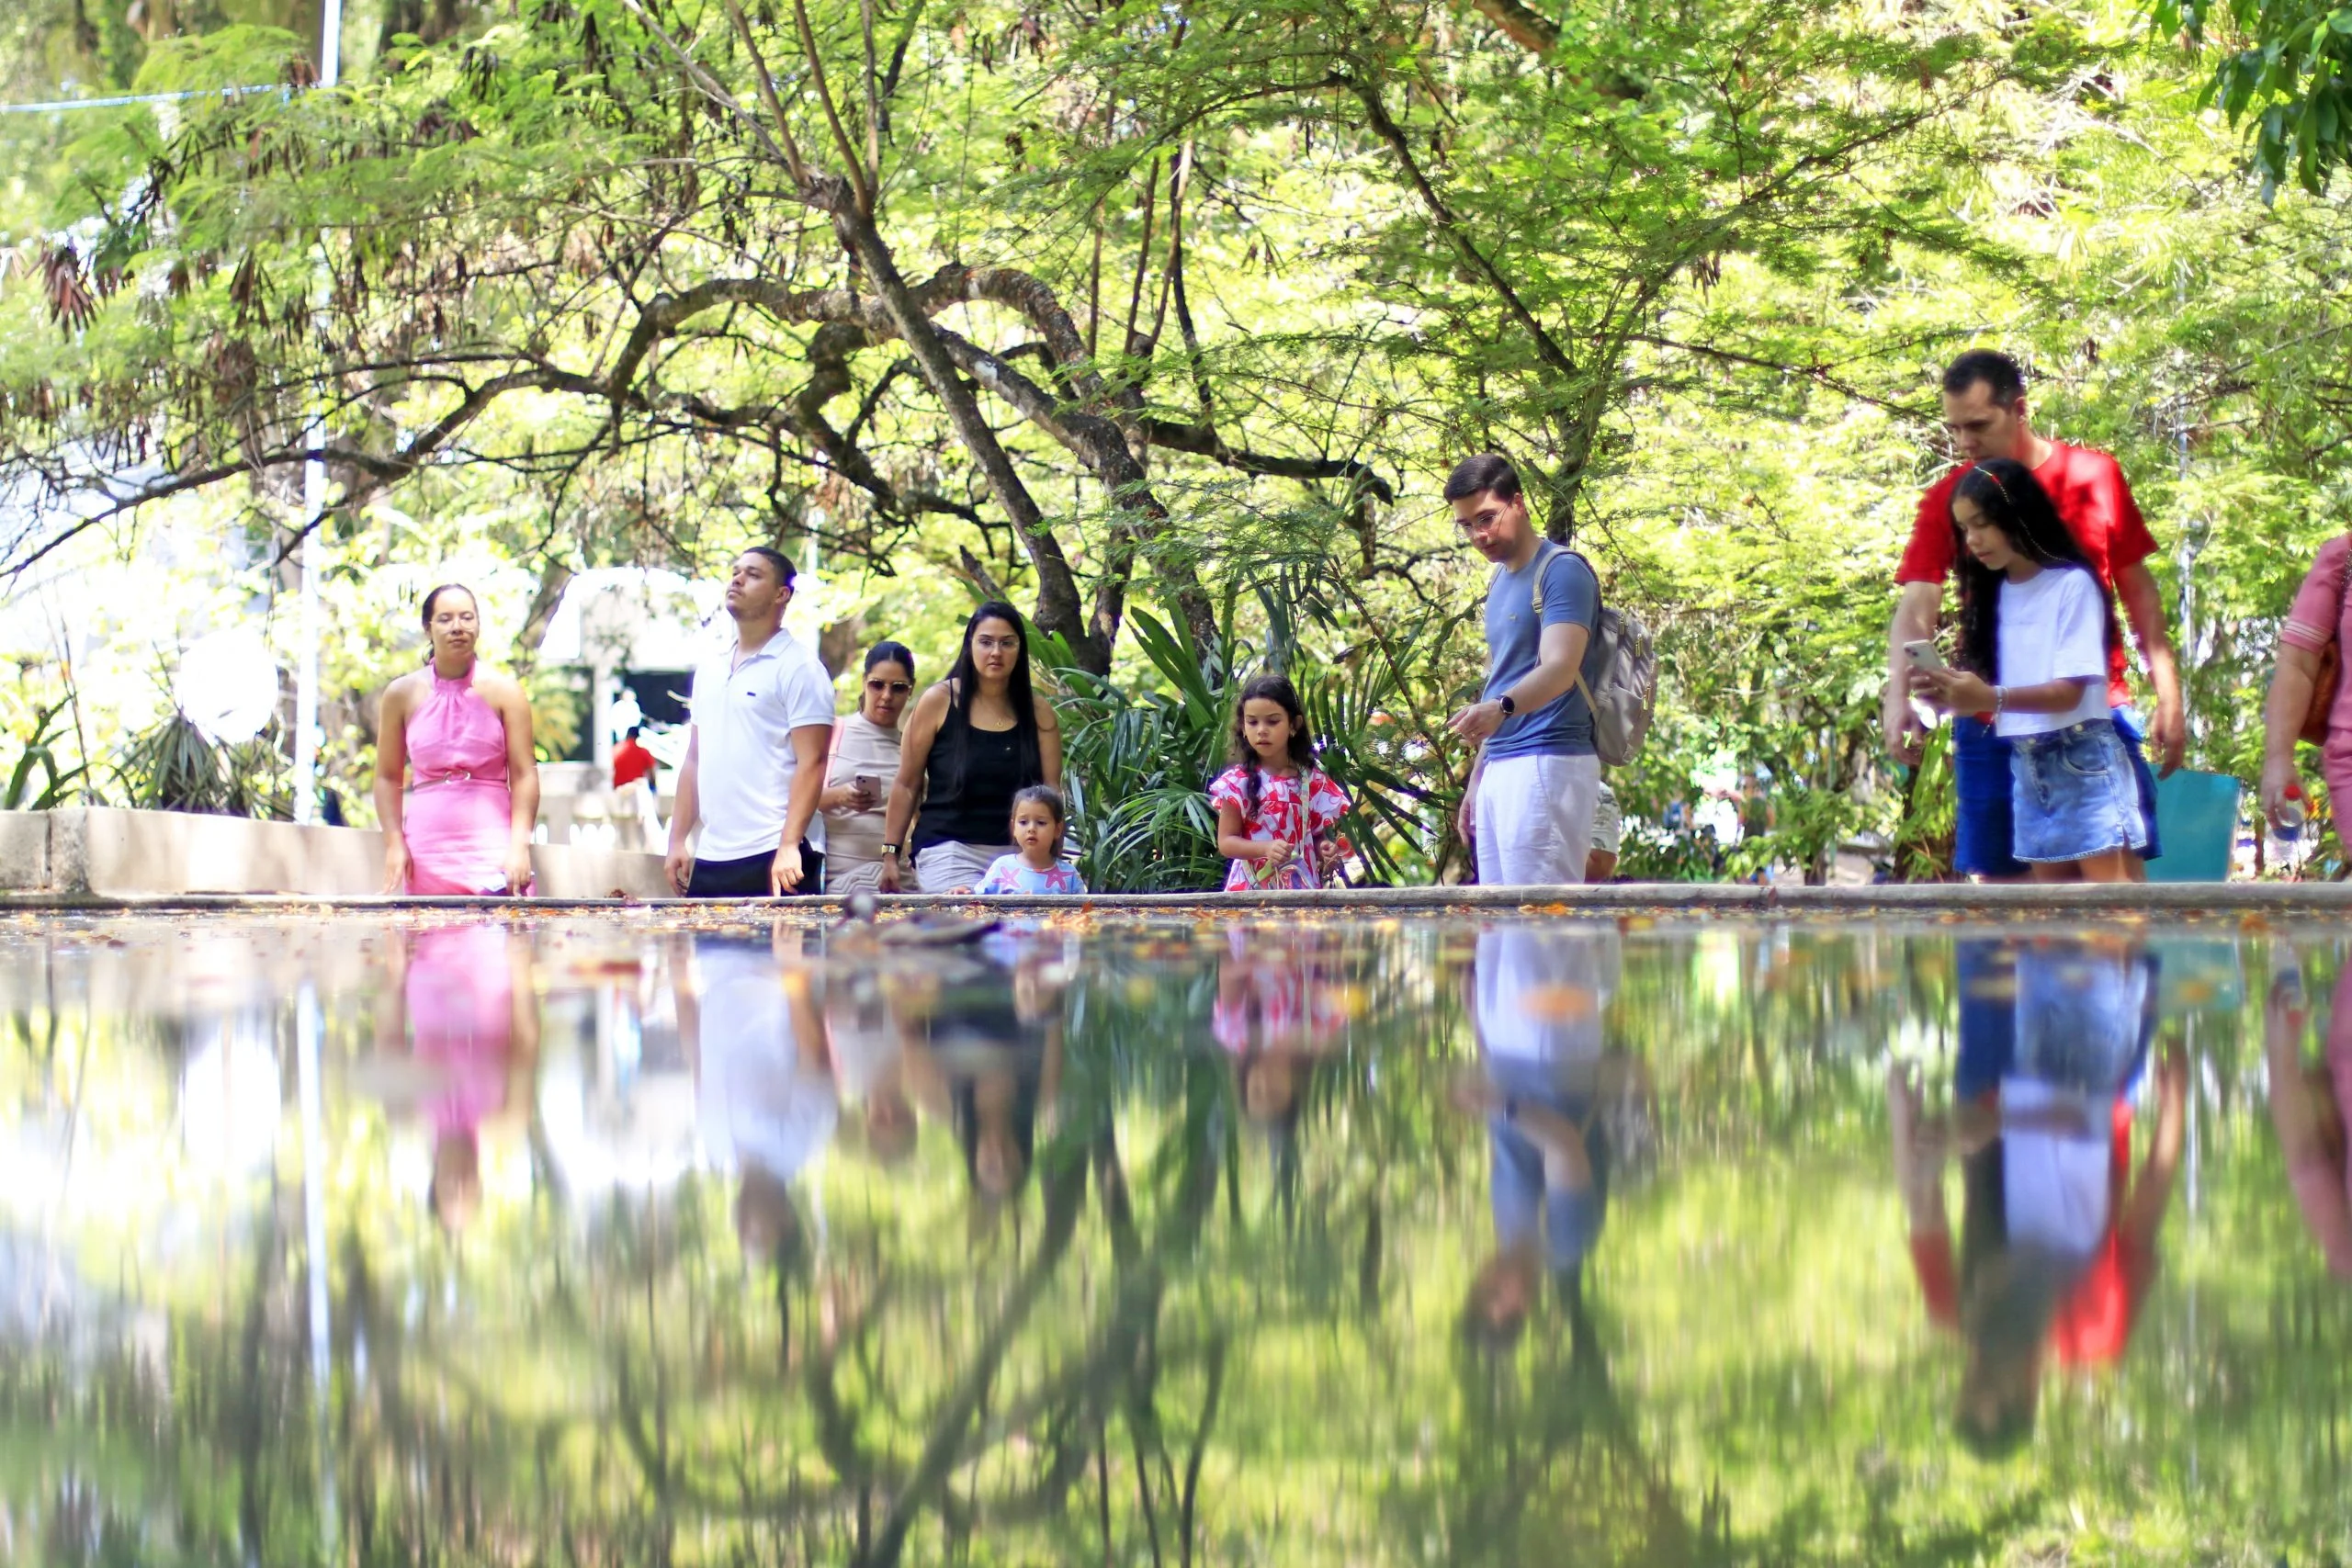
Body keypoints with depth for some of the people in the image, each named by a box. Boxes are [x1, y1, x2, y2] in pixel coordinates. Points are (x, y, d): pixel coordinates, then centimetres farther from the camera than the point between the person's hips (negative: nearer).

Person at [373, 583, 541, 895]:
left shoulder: (502, 691, 4)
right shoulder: (403, 694, 8)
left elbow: (524, 774, 0)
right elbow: (388, 777, 10)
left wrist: (519, 844, -11)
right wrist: (394, 843, -2)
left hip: (492, 844, -1)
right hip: (427, 848, 1)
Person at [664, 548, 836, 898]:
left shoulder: (798, 668, -4)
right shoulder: (709, 672, 18)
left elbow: (811, 762, -11)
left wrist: (788, 846, -19)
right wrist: (677, 841, 14)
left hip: (774, 858, -7)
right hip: (712, 857, 7)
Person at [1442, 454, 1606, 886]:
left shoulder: (1562, 571, -8)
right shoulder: (1500, 581, 20)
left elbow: (1560, 668, -22)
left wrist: (1500, 708, -40)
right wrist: (1477, 778, 23)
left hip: (1547, 764, -10)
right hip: (1500, 768, 10)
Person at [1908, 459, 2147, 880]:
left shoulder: (2072, 584, -9)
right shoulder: (1993, 592, 11)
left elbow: (2070, 691, -16)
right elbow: (1985, 681, 8)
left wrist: (1992, 698, -30)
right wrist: (1954, 693, -14)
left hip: (2082, 760, -7)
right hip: (2026, 764, 7)